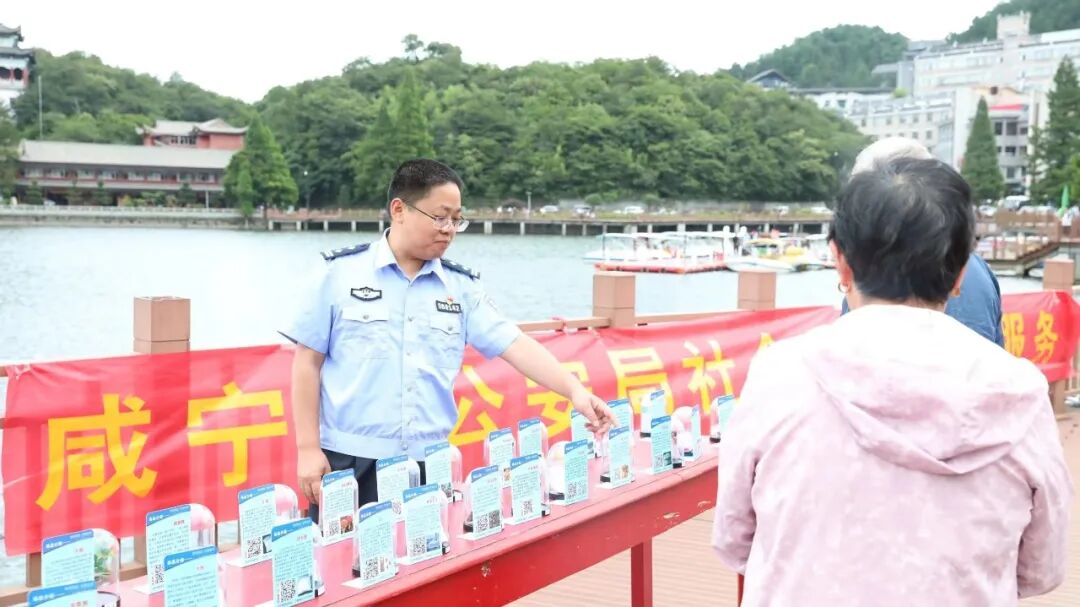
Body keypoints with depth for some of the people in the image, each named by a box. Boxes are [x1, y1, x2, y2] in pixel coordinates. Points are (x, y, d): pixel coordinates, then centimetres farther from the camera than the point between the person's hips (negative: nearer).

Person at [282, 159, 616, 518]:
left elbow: (516, 345, 0)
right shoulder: (340, 273, -1)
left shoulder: (461, 287, 7)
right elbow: (308, 362, 0)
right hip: (350, 462, -3)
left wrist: (574, 390, -14)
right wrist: (308, 449, -4)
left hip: (429, 464, 3)